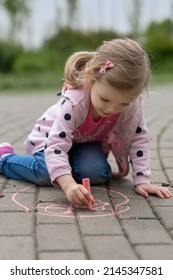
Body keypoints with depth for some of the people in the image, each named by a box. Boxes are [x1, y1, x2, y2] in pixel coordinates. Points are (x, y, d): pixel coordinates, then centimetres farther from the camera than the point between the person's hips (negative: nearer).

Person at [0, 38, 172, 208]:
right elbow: (56, 146, -47)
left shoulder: (132, 102, -30)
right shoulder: (73, 103, -41)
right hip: (53, 136, -3)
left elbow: (139, 138, -20)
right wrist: (69, 185, -63)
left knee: (97, 174, -25)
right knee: (47, 173, -29)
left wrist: (142, 181, -27)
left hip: (89, 142, 4)